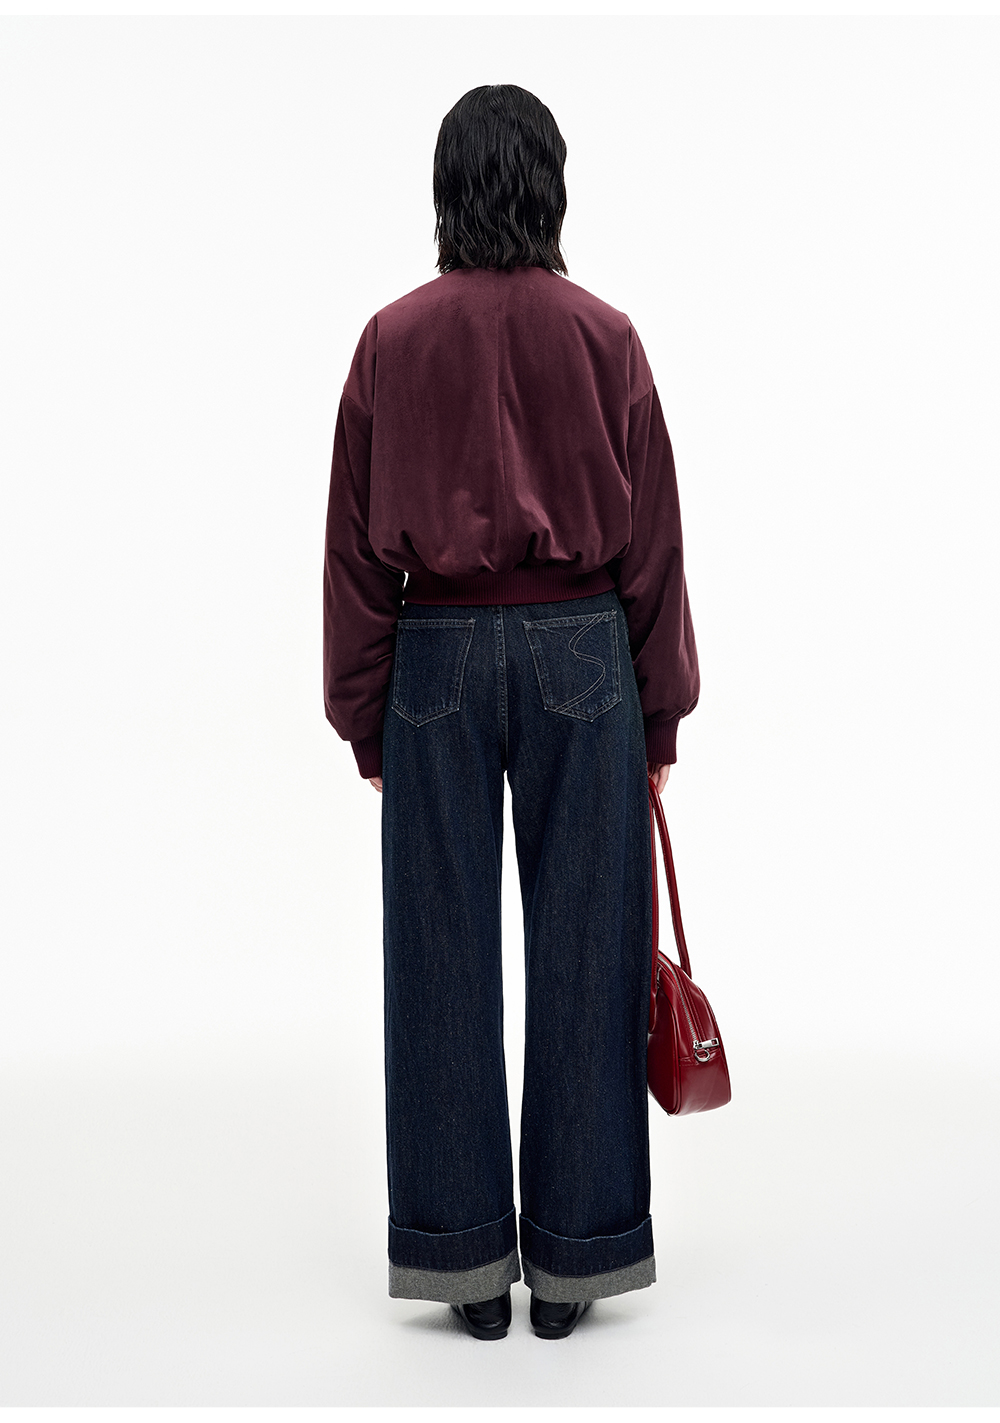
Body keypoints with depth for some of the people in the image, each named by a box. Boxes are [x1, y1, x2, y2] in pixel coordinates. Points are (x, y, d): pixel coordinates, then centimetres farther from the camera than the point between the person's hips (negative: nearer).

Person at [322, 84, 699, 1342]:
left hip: (438, 657, 1)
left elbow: (355, 545, 1)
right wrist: (662, 712, 8)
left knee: (445, 955, 7)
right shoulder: (604, 337, -1)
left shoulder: (393, 339, 0)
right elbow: (652, 539, 0)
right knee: (581, 953, 6)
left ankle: (466, 1259, 15)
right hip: (581, 655, 0)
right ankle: (573, 1257, 15)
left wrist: (364, 717, 9)